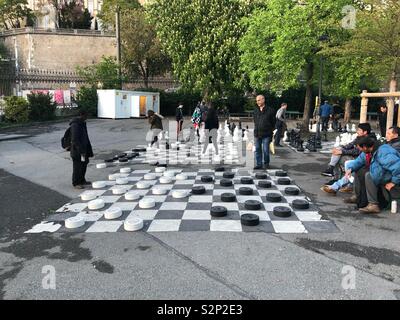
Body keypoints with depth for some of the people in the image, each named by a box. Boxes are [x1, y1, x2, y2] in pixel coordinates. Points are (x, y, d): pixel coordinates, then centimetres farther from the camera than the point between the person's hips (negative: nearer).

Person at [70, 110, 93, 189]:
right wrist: (81, 151, -24)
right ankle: (76, 183, 11)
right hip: (77, 150, -10)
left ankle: (82, 180, 32)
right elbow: (75, 140, -25)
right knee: (77, 166, -1)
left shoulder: (82, 124, 11)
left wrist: (88, 149, 21)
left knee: (84, 164, 17)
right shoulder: (75, 125, -20)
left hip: (83, 149, 10)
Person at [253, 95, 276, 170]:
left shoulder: (270, 110, -3)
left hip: (266, 134, -4)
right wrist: (256, 131, 13)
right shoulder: (255, 111, 10)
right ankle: (258, 164, 16)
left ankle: (266, 164, 17)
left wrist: (270, 130, 1)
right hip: (257, 134, 4)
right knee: (257, 150, 7)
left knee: (265, 150, 1)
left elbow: (273, 123, 3)